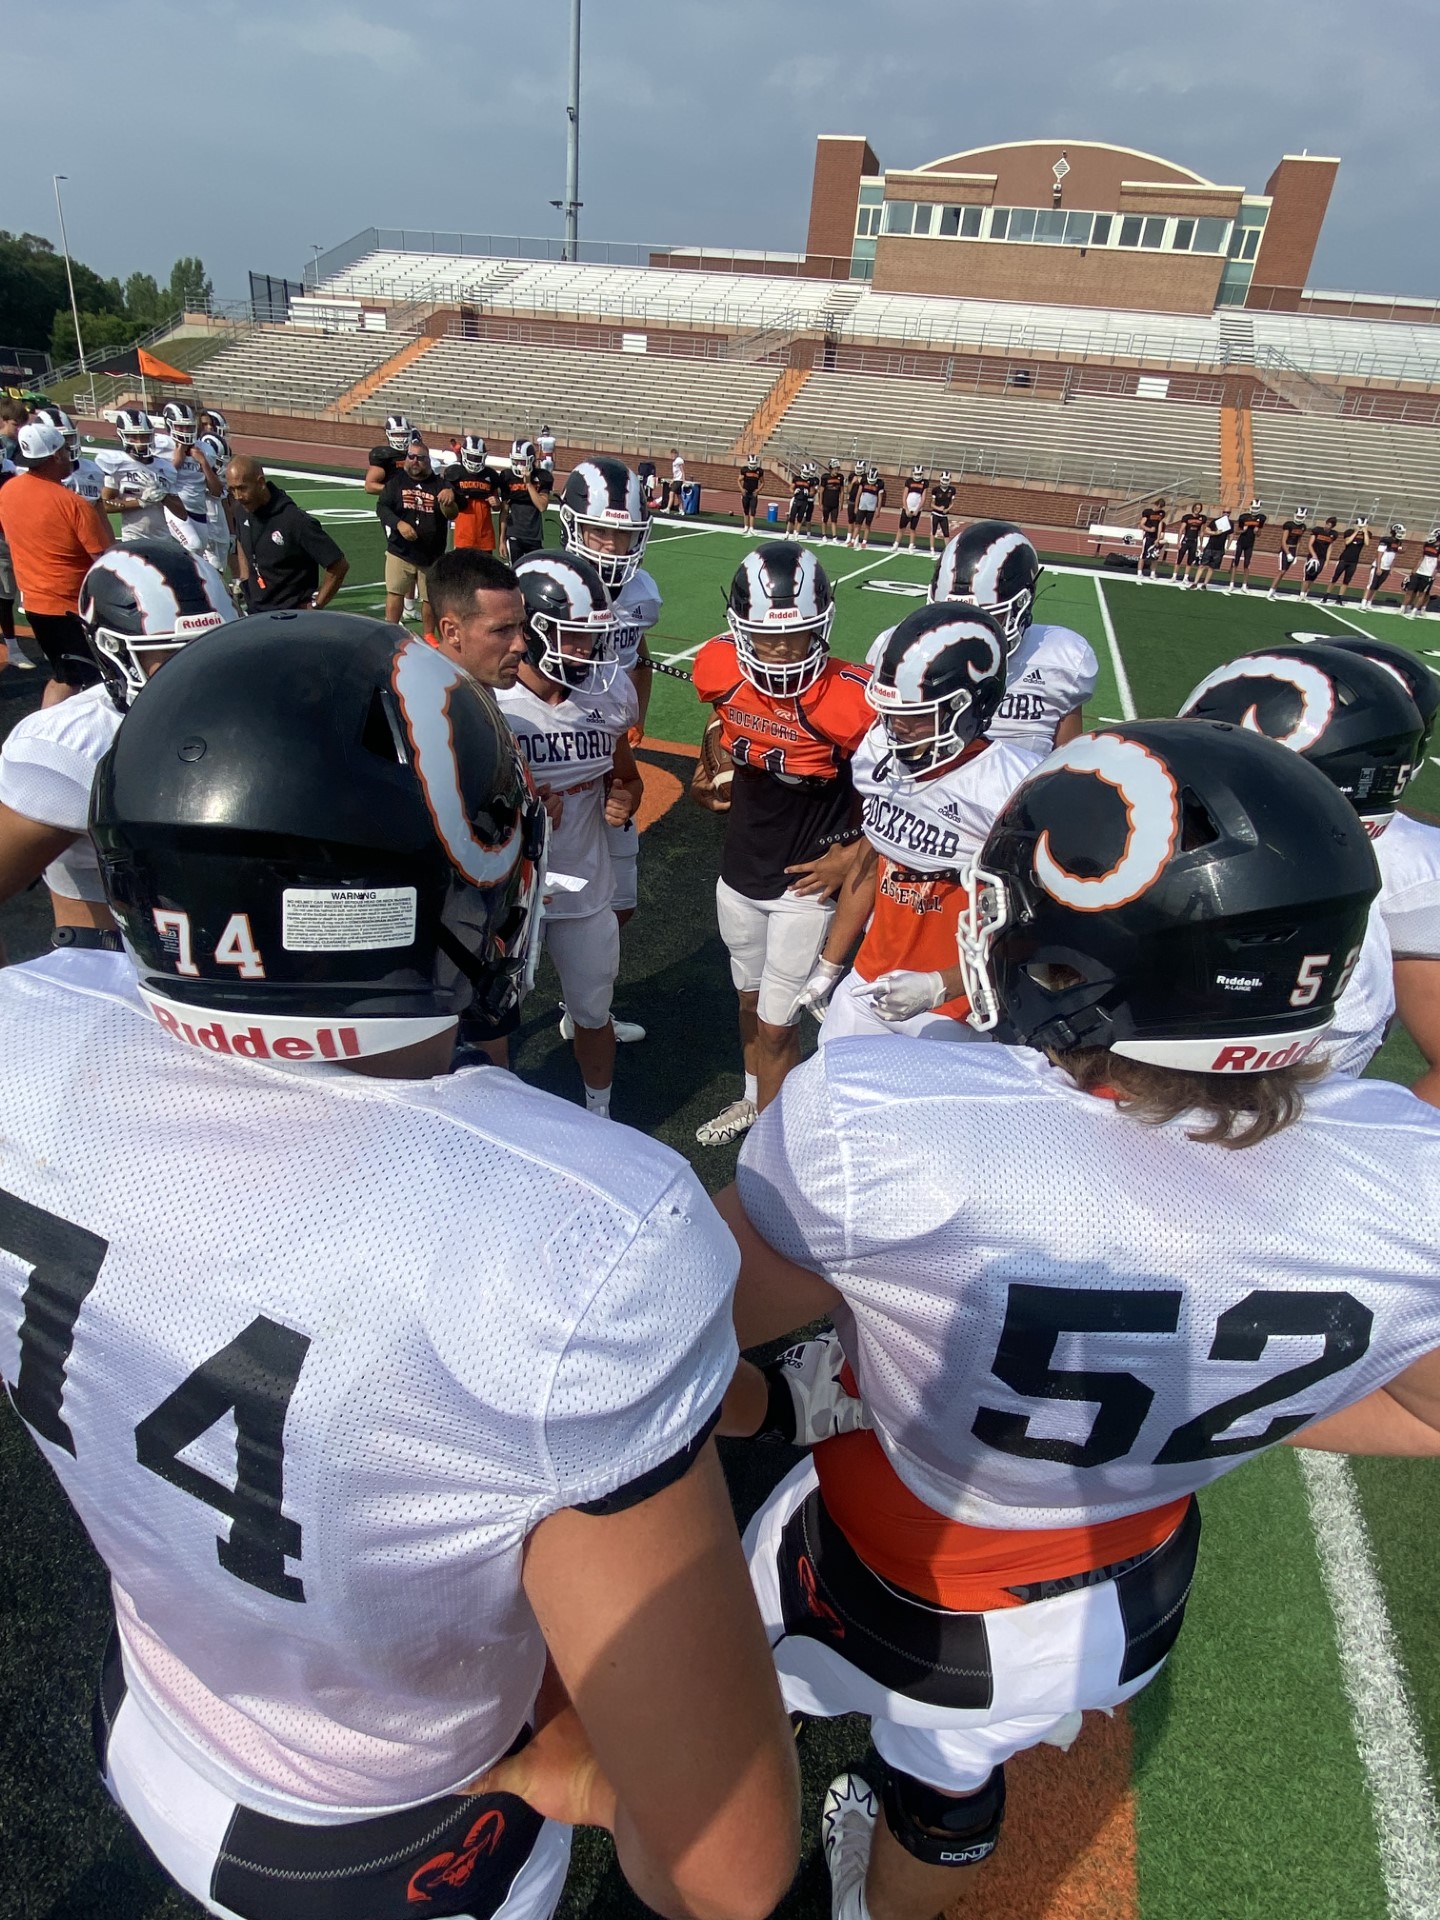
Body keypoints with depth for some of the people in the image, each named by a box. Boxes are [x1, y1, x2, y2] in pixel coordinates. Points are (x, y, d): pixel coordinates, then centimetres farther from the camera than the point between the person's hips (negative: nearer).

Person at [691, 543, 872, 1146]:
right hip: (739, 873, 5)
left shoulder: (848, 699, -27)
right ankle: (754, 1099, 49)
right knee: (750, 999, 24)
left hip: (805, 885, -5)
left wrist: (850, 856, -13)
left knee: (777, 1025, 6)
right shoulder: (722, 672, -12)